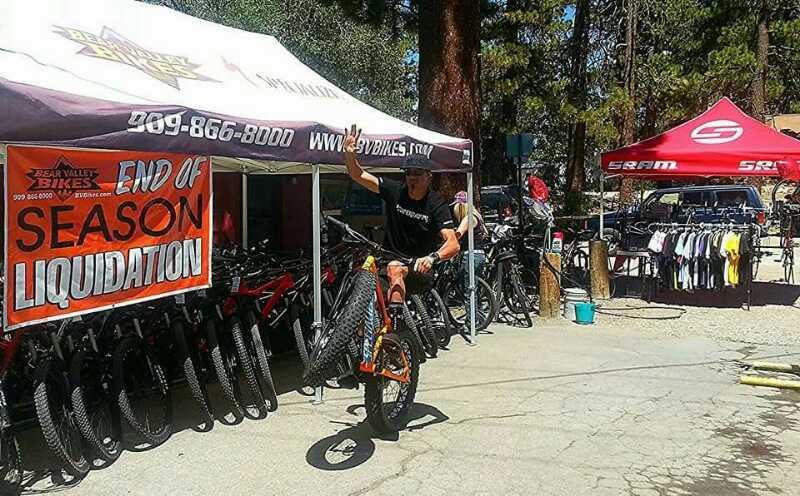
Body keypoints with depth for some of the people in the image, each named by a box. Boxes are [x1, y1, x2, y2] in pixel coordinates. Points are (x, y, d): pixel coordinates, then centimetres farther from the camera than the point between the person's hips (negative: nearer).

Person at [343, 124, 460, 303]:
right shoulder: (395, 191, -2)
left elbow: (453, 244, -24)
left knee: (395, 269, -33)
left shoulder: (437, 205, -13)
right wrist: (349, 154, -22)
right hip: (391, 258, 5)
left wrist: (432, 257, -44)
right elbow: (359, 175, -3)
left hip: (420, 267, -5)